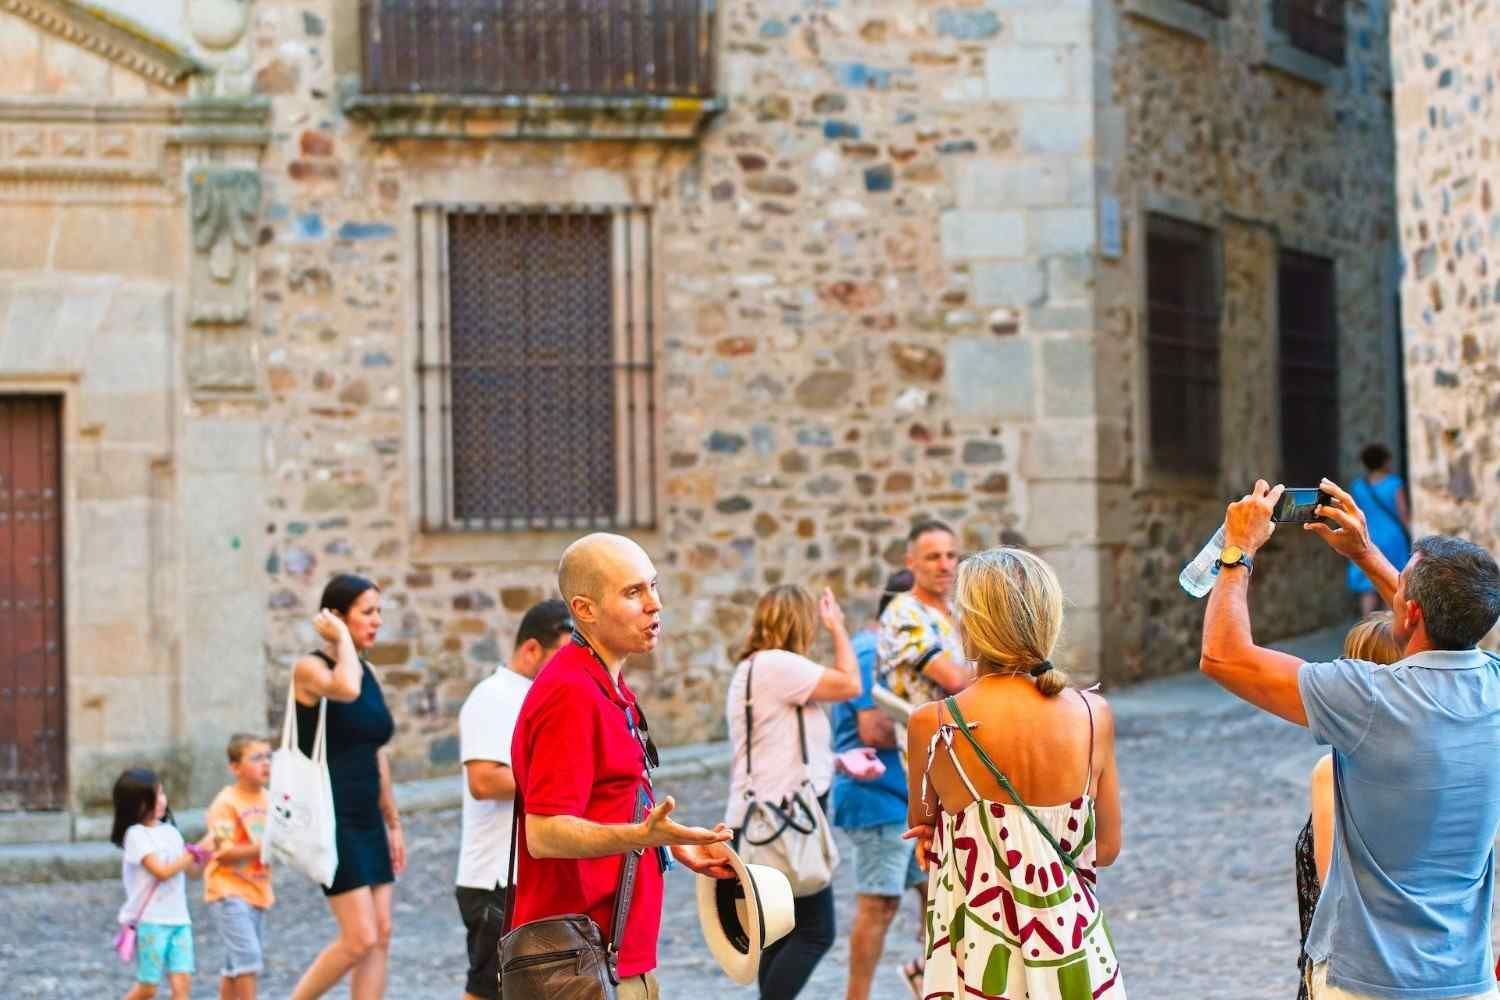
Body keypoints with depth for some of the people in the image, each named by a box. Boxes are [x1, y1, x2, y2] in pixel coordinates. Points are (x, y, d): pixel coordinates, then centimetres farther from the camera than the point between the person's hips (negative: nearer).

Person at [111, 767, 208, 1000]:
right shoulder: (136, 834, -8)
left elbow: (193, 871, 14)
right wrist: (193, 854, -13)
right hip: (150, 921, -5)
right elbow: (162, 871, -18)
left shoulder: (170, 831, 12)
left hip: (178, 919, 5)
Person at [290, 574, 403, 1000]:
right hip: (331, 821, -8)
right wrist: (341, 639, -18)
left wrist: (393, 822, 19)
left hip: (367, 821, 8)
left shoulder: (367, 673, 13)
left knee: (381, 936, 4)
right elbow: (345, 690, -34)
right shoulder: (310, 668, -9)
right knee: (360, 939, -11)